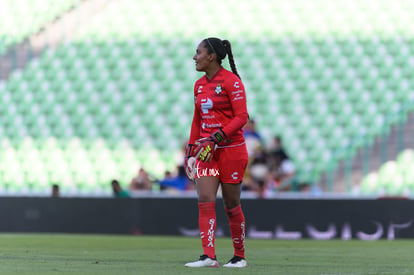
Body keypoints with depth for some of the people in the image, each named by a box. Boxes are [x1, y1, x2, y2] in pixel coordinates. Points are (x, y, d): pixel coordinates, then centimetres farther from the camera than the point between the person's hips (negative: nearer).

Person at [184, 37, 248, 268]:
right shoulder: (199, 85, 12)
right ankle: (209, 256, -16)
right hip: (206, 151, 6)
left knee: (232, 205, 2)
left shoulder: (231, 81, -10)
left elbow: (241, 117, -15)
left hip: (231, 149, -6)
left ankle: (240, 256, 16)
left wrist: (217, 137, -24)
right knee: (205, 201, -10)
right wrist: (191, 147, 13)